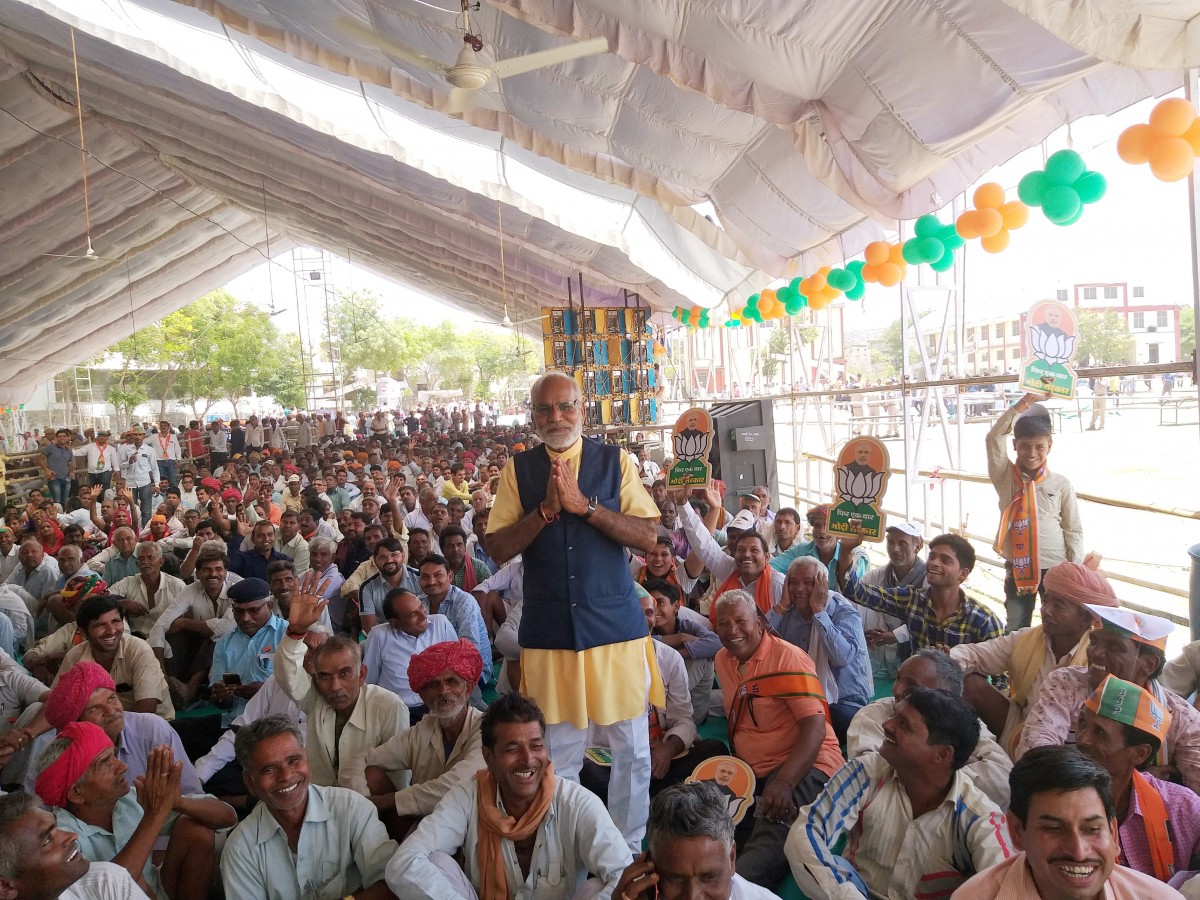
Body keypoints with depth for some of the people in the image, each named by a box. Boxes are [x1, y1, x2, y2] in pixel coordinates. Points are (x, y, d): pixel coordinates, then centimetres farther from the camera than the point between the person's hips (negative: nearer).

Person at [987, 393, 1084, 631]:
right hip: (1016, 568, 1)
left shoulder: (1061, 484, -2)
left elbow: (1073, 531, 2)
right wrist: (1023, 403, -17)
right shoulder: (1005, 477, -1)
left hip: (1055, 568, -1)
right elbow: (994, 437, -12)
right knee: (1015, 631, 9)